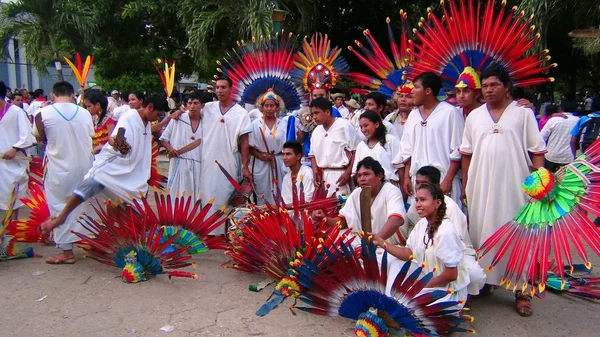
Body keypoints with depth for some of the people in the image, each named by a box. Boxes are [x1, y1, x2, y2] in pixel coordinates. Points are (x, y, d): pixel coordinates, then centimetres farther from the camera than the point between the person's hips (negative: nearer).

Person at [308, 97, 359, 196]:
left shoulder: (344, 125, -7)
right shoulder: (316, 131, 12)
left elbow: (356, 151, -8)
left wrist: (348, 173, -13)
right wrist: (315, 173, 4)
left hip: (340, 175, -6)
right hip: (322, 176, 6)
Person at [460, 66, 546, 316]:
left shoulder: (523, 113, 2)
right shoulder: (474, 116, 10)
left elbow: (537, 150, 1)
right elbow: (466, 153, 12)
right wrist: (465, 183, 9)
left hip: (514, 186, -3)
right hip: (481, 186, 3)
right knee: (481, 232, 8)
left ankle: (522, 291, 11)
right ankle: (484, 280, 24)